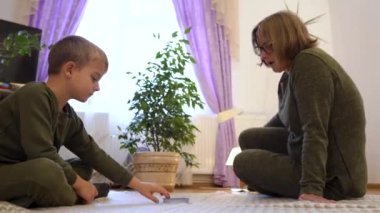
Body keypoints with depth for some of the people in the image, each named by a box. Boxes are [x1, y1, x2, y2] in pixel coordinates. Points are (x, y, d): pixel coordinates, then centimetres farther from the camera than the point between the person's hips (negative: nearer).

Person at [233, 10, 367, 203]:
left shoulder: (309, 62, -19)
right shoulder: (290, 73, 10)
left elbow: (315, 131, -29)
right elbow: (285, 118, 27)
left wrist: (311, 189, -34)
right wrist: (258, 140, 34)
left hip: (334, 176, -9)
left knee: (243, 163, -6)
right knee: (248, 138, 12)